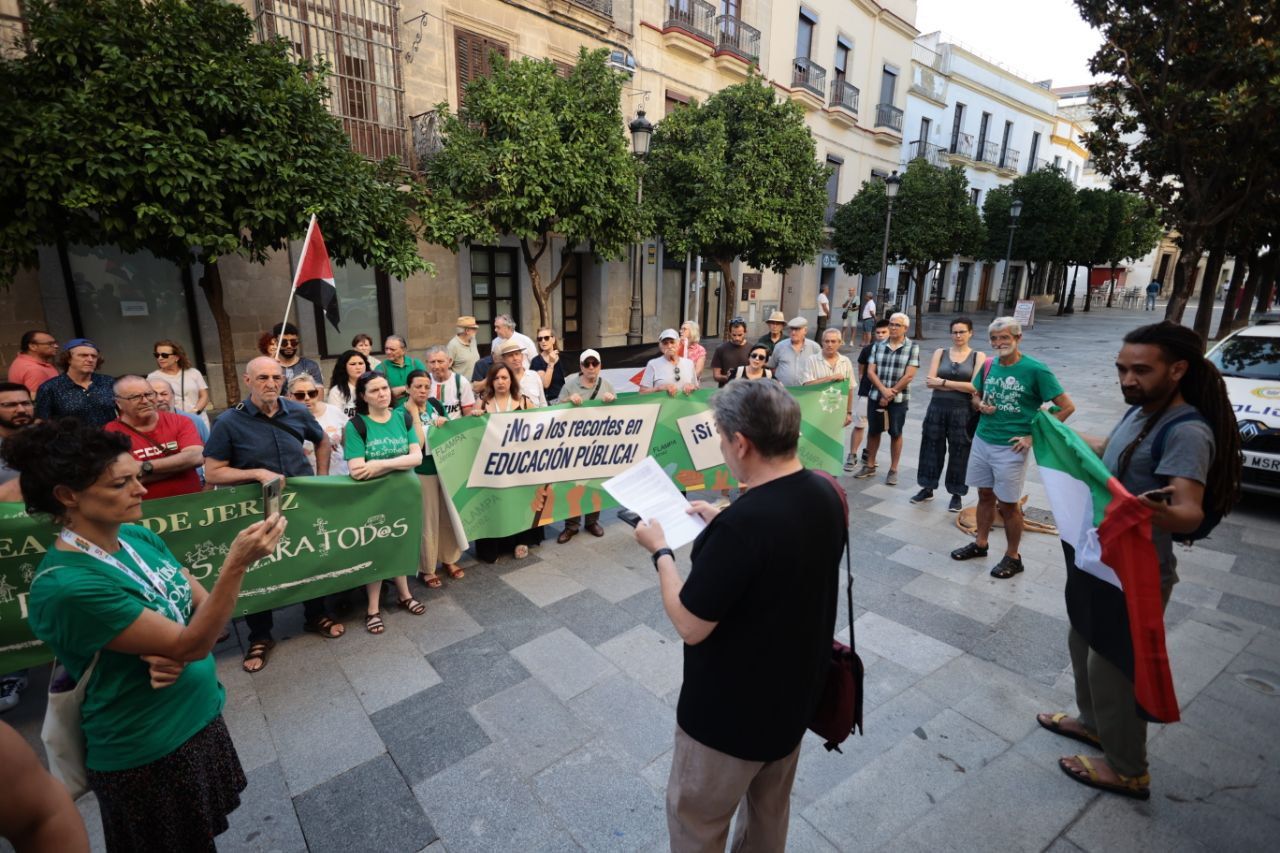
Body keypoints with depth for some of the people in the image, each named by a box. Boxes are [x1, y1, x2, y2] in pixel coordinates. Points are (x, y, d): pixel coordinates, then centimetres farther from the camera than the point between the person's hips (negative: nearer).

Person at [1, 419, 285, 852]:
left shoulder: (138, 536, -5)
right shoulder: (67, 585, -28)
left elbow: (202, 609, 3)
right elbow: (193, 643, -28)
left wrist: (174, 655, -17)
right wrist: (237, 563, -40)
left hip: (201, 718, 7)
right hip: (147, 752, -6)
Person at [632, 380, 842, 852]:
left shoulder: (743, 521, -35)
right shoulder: (824, 494, -8)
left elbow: (690, 627, -26)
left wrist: (661, 550, -14)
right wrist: (722, 524, 7)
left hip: (733, 706, -7)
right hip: (796, 688, 8)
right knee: (770, 809, 30)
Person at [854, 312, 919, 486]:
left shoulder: (913, 348, -5)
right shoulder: (878, 346, 4)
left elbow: (909, 376, -11)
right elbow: (870, 371, -2)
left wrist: (891, 394, -11)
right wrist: (884, 390, -15)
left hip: (899, 399, -3)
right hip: (875, 396, 3)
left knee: (896, 434, 5)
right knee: (873, 431, 10)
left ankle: (893, 470, 16)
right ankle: (869, 466, 23)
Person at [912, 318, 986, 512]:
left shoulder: (978, 356, 0)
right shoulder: (940, 352, 5)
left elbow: (974, 387, -11)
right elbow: (930, 381, -6)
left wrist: (943, 382, -13)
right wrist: (960, 386, -13)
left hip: (962, 411, -2)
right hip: (937, 408, 2)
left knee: (959, 452, 7)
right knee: (932, 448, 10)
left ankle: (957, 494, 21)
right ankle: (927, 488, 25)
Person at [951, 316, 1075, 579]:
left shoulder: (1035, 370, -13)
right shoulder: (989, 365, 3)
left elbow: (1067, 407, -11)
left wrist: (1035, 436, -13)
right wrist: (981, 405, -7)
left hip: (1010, 447, -5)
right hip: (981, 441, 5)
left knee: (1008, 504, 5)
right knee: (985, 495, 17)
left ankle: (1012, 557, 22)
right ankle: (980, 544, 32)